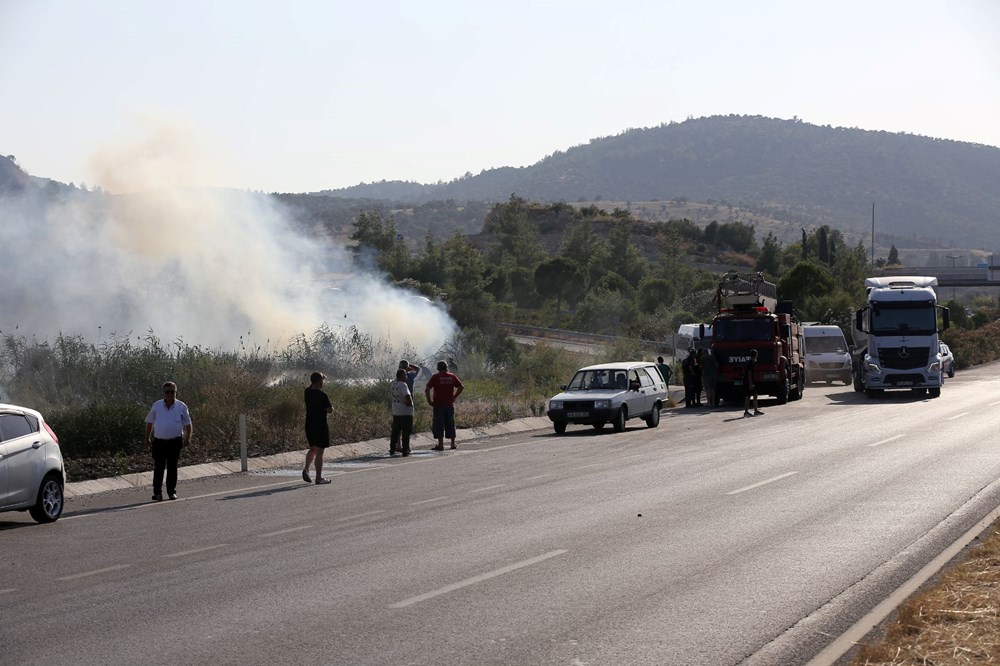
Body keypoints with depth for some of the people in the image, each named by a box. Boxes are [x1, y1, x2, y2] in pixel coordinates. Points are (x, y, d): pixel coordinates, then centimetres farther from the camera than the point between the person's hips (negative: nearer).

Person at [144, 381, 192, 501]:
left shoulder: (181, 406, 3)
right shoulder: (157, 406, 5)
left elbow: (187, 424, 8)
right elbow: (149, 422, 13)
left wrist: (187, 438, -4)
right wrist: (147, 438, 10)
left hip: (175, 442, 0)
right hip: (159, 441, 0)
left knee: (172, 467, 5)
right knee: (158, 467, -2)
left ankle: (171, 491, 12)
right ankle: (157, 492, 2)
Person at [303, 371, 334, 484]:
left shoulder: (307, 392, 3)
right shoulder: (322, 395, -17)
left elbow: (311, 386, 28)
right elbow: (330, 410, -19)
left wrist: (320, 376, 23)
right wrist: (331, 406, 3)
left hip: (309, 425, 6)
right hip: (320, 425, -6)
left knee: (313, 449, 21)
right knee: (319, 452, -1)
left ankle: (306, 468, 0)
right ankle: (319, 478, 2)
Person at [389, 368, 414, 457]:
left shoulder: (392, 385, 8)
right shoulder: (403, 385, -18)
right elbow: (408, 396, -29)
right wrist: (410, 402, -9)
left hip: (395, 412, 8)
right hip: (405, 412, -8)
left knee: (395, 431, 15)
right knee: (406, 432, 0)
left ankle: (392, 450, 17)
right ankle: (405, 451, -1)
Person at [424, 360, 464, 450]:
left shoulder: (435, 377, -5)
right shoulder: (452, 376, 5)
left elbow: (427, 389, -13)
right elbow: (461, 387, 8)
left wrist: (429, 400, -4)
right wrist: (454, 397, 12)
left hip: (439, 404, -3)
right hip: (450, 404, 3)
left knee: (439, 424, 0)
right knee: (450, 423, 12)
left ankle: (440, 445, -4)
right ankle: (453, 444, 15)